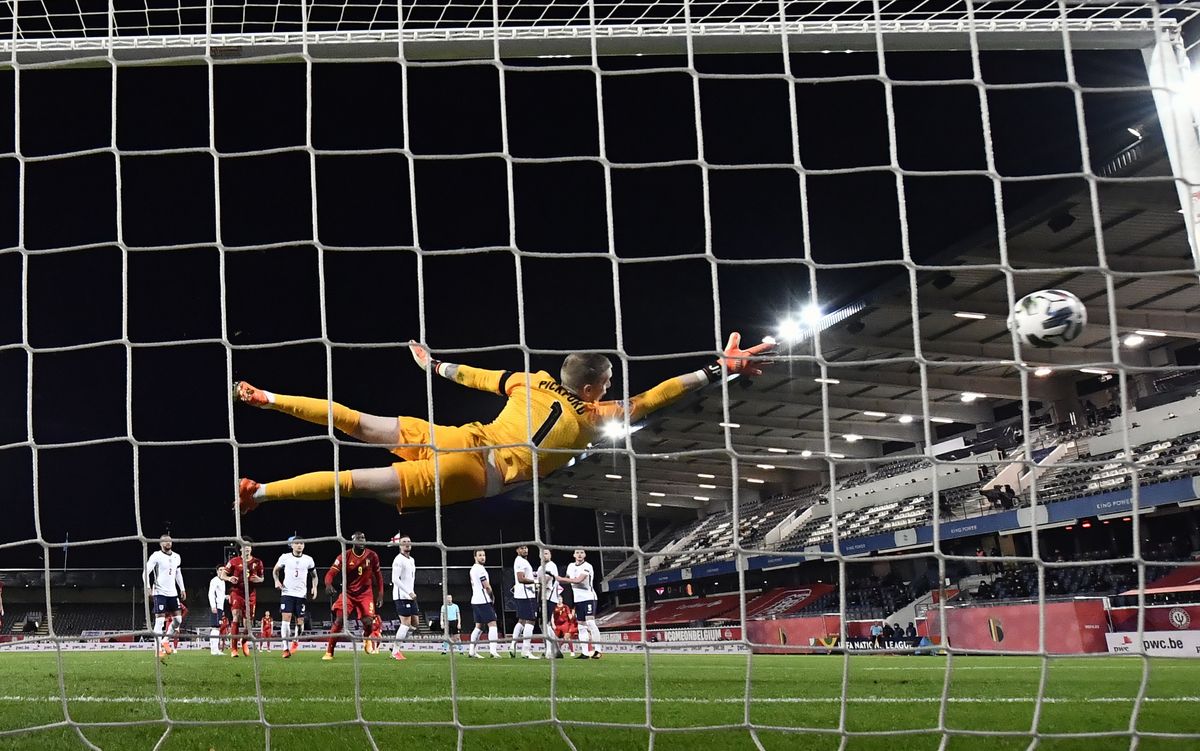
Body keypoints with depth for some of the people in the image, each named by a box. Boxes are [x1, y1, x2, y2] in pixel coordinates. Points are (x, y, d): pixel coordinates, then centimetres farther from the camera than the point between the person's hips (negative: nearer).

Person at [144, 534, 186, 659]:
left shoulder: (177, 557, 11)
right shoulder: (156, 556, -7)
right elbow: (146, 572, -10)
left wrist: (182, 589, 20)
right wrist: (148, 588, -21)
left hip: (173, 593, 6)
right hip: (159, 592, -6)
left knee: (178, 619, 2)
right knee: (160, 621, -10)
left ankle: (165, 641, 21)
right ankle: (158, 650, -7)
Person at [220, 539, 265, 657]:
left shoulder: (257, 562, 7)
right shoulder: (234, 561, 0)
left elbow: (262, 578, 17)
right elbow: (222, 574, 3)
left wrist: (258, 579, -7)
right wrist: (229, 579, -19)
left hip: (250, 594, 3)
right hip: (237, 592, -3)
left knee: (248, 620, 6)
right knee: (236, 617, -18)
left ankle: (244, 642, 35)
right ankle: (233, 648, -18)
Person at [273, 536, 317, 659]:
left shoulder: (308, 560, 4)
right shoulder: (285, 557, 1)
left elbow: (314, 575, 17)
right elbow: (275, 570, 15)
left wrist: (314, 587, 2)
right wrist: (277, 581, -2)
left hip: (301, 594, 2)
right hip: (287, 592, -2)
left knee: (300, 620, 2)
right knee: (286, 618, -13)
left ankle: (296, 641, 31)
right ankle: (286, 648, -14)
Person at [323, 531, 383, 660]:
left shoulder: (372, 556, -3)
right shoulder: (344, 556, -10)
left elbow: (378, 576, 8)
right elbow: (331, 572, -18)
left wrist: (380, 595, 5)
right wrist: (328, 584, -39)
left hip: (365, 594, 1)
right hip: (348, 593, -1)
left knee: (368, 622, -11)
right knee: (339, 621, -17)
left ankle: (367, 639, 27)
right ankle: (329, 652, -6)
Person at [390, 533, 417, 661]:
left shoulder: (412, 560, 18)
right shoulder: (398, 560, -11)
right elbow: (395, 579, -19)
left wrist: (413, 593, 16)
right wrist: (409, 592, -21)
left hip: (410, 596, 9)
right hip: (401, 596, -9)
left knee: (414, 623, 6)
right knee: (406, 623, -12)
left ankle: (396, 647, 12)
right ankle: (395, 652, -5)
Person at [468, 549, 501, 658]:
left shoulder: (473, 569, 18)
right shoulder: (480, 568, -13)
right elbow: (486, 586, -13)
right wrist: (492, 597, 5)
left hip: (475, 600, 10)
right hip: (483, 600, -10)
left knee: (479, 626, 13)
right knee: (492, 624, -10)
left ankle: (472, 651, 12)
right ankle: (493, 650, -19)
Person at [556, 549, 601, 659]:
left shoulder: (587, 567, -13)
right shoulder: (571, 566, 10)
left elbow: (578, 580, -23)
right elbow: (567, 579, 23)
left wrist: (561, 579, -20)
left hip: (588, 597, -7)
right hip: (578, 599, 7)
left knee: (590, 623, -18)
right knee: (581, 627, 6)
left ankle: (597, 650, -16)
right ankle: (585, 652, 8)